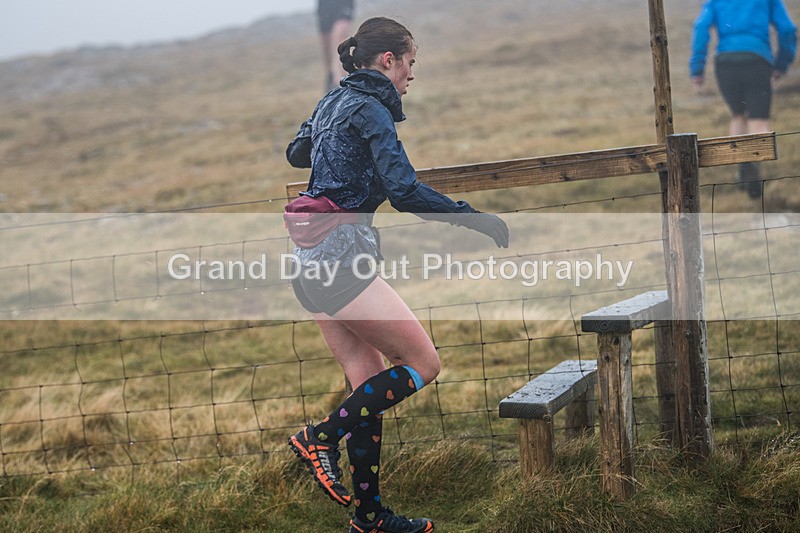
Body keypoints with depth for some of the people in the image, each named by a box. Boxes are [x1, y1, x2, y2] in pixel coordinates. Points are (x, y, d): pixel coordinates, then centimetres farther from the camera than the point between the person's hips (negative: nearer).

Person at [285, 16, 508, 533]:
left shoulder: (332, 103, 16)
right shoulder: (370, 109, -11)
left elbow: (296, 154, 36)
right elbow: (405, 191, -22)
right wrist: (478, 219, -17)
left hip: (310, 259, 10)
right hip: (341, 257, -10)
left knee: (371, 384, 11)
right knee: (423, 363, -1)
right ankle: (320, 437, -3)